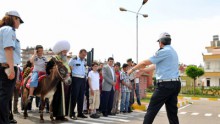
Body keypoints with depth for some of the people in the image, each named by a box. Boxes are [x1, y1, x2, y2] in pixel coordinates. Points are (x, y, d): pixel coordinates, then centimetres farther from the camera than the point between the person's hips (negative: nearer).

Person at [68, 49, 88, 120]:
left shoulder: (85, 61, 14)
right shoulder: (73, 59, -5)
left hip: (83, 79, 6)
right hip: (76, 79, -6)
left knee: (81, 97, 10)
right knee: (74, 96, -4)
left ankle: (80, 113, 19)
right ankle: (72, 114, 3)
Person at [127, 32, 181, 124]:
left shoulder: (164, 51, -9)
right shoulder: (172, 51, 19)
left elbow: (145, 63, -5)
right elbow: (156, 65, 25)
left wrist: (133, 69, 9)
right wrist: (143, 70, 31)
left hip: (165, 85, -9)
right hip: (175, 84, 9)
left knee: (152, 109, -2)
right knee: (172, 112, 10)